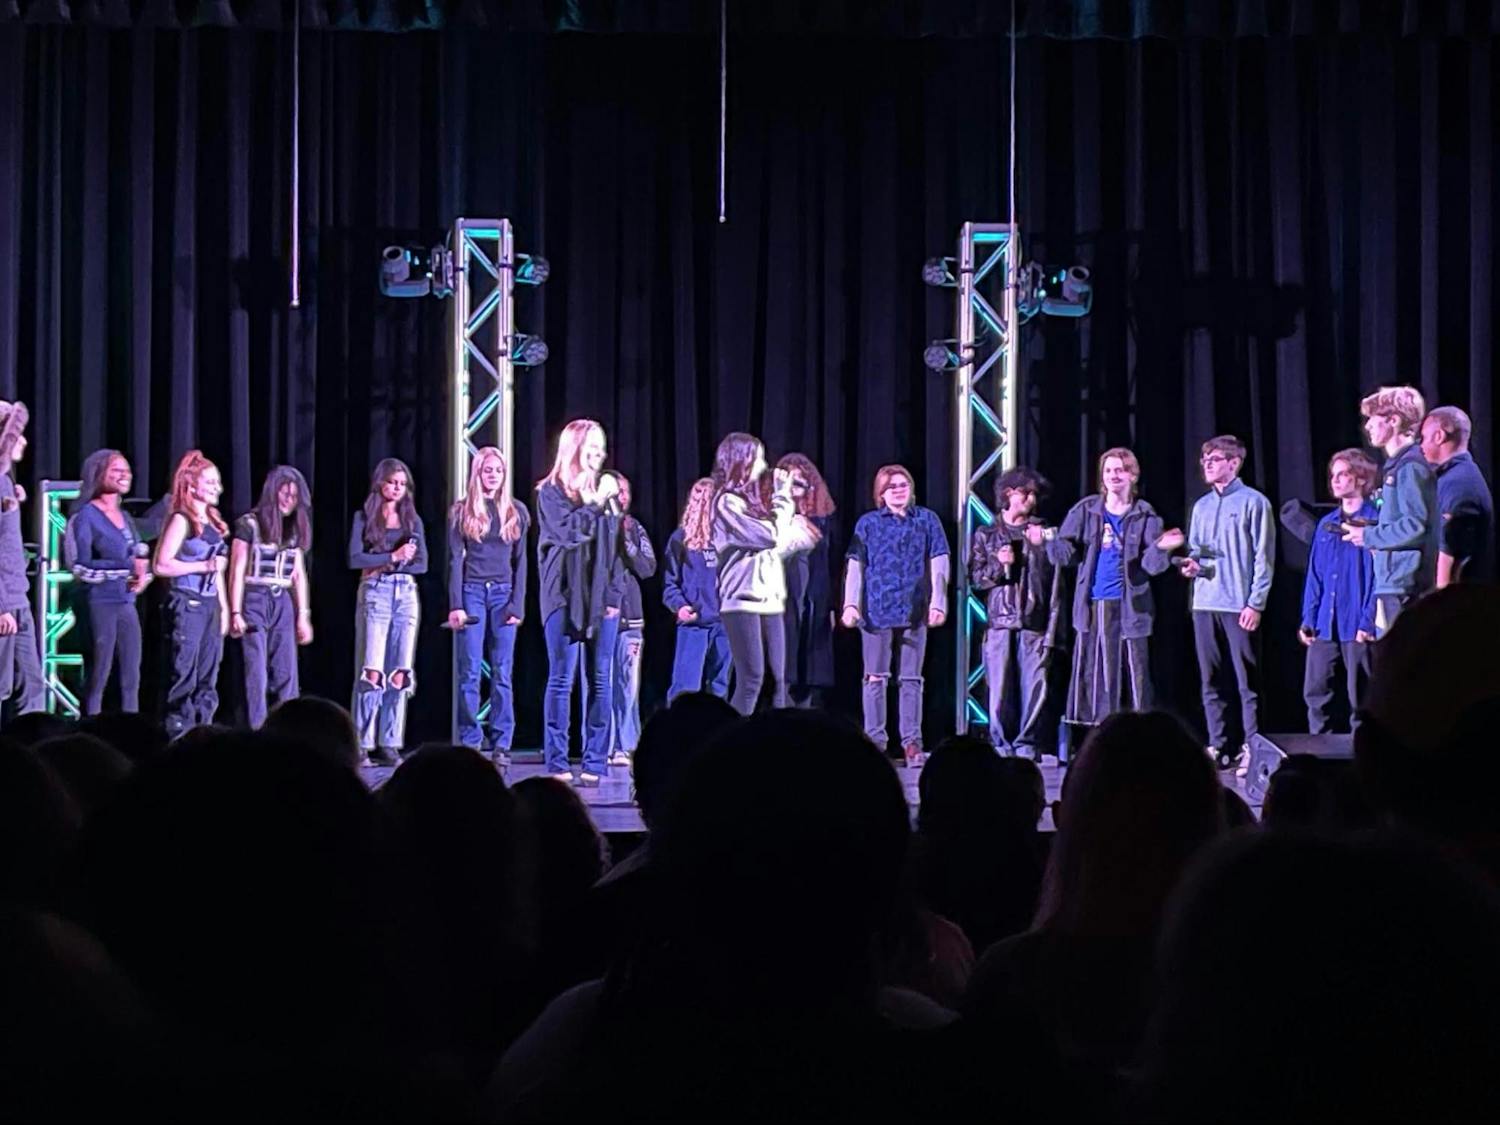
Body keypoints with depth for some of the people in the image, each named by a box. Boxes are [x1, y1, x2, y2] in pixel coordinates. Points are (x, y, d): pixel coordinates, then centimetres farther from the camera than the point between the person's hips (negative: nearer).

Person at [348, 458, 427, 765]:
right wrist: (393, 557, -11)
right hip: (374, 593, -3)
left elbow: (422, 564, 8)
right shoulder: (364, 518, 7)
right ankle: (363, 745, -7)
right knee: (372, 673, -10)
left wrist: (383, 566, -5)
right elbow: (355, 559, -5)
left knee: (399, 675, -2)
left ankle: (389, 744, 1)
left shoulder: (413, 520, 15)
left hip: (406, 594, 3)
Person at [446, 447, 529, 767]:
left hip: (504, 593, 1)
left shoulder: (516, 511, 9)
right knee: (470, 673, -3)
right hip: (472, 591, -1)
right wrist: (455, 605, -8)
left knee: (502, 674, 0)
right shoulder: (462, 511, 5)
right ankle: (470, 743, 0)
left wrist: (517, 604, -2)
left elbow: (520, 561, 8)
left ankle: (501, 744, 1)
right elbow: (455, 559, 1)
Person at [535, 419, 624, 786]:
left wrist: (614, 594, 5)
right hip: (565, 596, -4)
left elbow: (615, 545, 13)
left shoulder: (605, 489, 14)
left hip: (602, 597, 4)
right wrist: (597, 505, -13)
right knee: (562, 680, -4)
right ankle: (557, 764, -3)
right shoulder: (551, 491, 3)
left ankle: (595, 762, 3)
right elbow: (567, 531, -12)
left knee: (600, 681, 1)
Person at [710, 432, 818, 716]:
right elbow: (770, 536, -12)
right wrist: (783, 499, -2)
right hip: (744, 599, -8)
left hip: (770, 598, 8)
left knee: (777, 679, 3)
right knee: (751, 679, -12)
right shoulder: (727, 501, -7)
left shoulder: (752, 500, 19)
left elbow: (779, 545, 18)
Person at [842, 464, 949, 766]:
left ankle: (912, 742, 8)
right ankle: (874, 741, 7)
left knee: (911, 679, 5)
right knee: (875, 677, 2)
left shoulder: (926, 519, 6)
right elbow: (856, 566, 2)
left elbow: (938, 563, 4)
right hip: (877, 610, 0)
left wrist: (938, 603, -4)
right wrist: (851, 604, -7)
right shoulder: (868, 523, 5)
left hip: (914, 610, 0)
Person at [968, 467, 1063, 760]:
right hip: (999, 621, 0)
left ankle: (1026, 744, 3)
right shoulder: (986, 535, 14)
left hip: (1034, 622, 0)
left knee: (1034, 687, -5)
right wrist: (998, 565, -6)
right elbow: (975, 578, 8)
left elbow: (1055, 583, 7)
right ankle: (1001, 744, 5)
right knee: (999, 688, -3)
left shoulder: (1043, 533, 12)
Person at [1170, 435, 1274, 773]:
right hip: (1204, 604, 6)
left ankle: (1250, 748, -1)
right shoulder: (1202, 506, 18)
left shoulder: (1253, 502, -1)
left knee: (1247, 682, -4)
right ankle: (1218, 748, 13)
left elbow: (1263, 557, -5)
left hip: (1239, 606, -6)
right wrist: (1191, 564, 2)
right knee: (1210, 681, 7)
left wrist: (1256, 603, -12)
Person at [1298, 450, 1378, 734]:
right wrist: (1308, 619, 8)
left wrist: (1368, 621, -15)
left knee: (1360, 698, 1)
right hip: (1324, 625, 6)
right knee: (1315, 692, 5)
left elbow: (1378, 575, -9)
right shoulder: (1326, 524, 16)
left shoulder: (1373, 521, -4)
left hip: (1357, 626, -6)